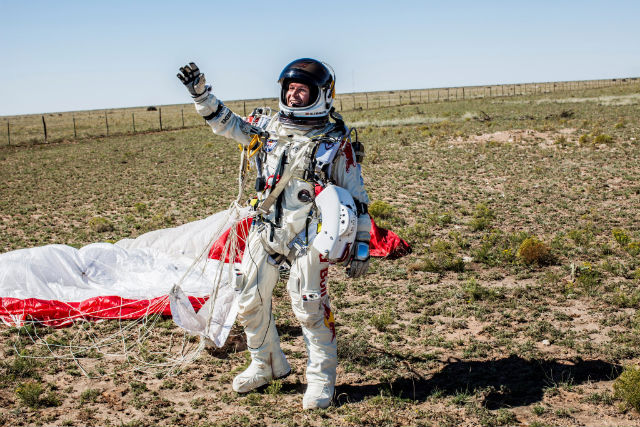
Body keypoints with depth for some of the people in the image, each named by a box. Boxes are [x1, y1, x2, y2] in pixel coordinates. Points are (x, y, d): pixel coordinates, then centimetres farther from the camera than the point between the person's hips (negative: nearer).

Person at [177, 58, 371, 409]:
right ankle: (266, 365, 31)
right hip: (264, 231, 5)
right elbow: (226, 123, 17)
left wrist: (361, 245, -5)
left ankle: (322, 378, 16)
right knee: (250, 302, 10)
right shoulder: (270, 129, 8)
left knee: (309, 307, -4)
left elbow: (356, 196, -3)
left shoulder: (336, 142, -5)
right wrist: (200, 91, 6)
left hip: (306, 238, -5)